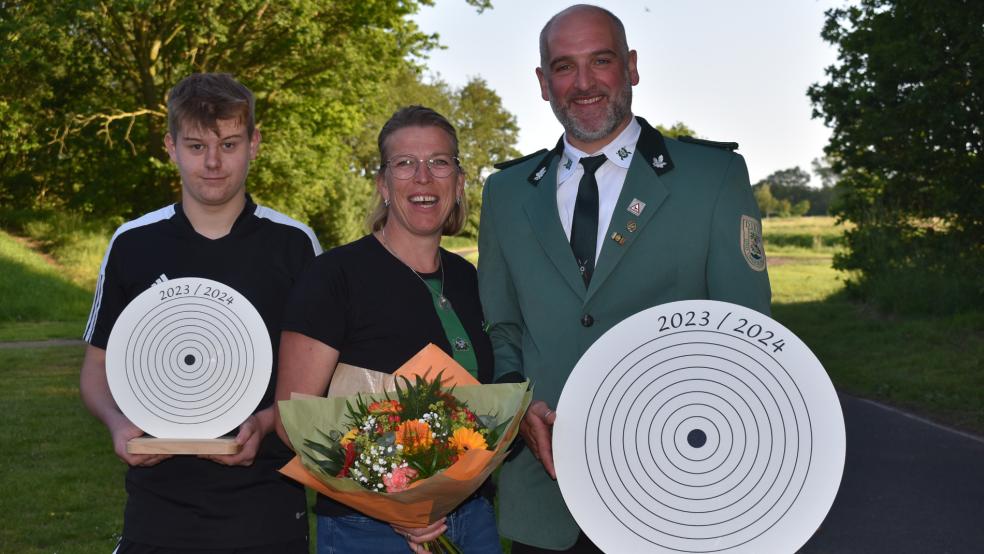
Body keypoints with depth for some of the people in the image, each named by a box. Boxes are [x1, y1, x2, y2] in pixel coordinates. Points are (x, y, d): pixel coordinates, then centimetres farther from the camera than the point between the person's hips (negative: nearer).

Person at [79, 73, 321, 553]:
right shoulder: (133, 244, 2)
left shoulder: (293, 244, -1)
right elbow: (98, 366, 9)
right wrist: (118, 423, -11)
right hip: (158, 506, 1)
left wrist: (266, 422, -15)